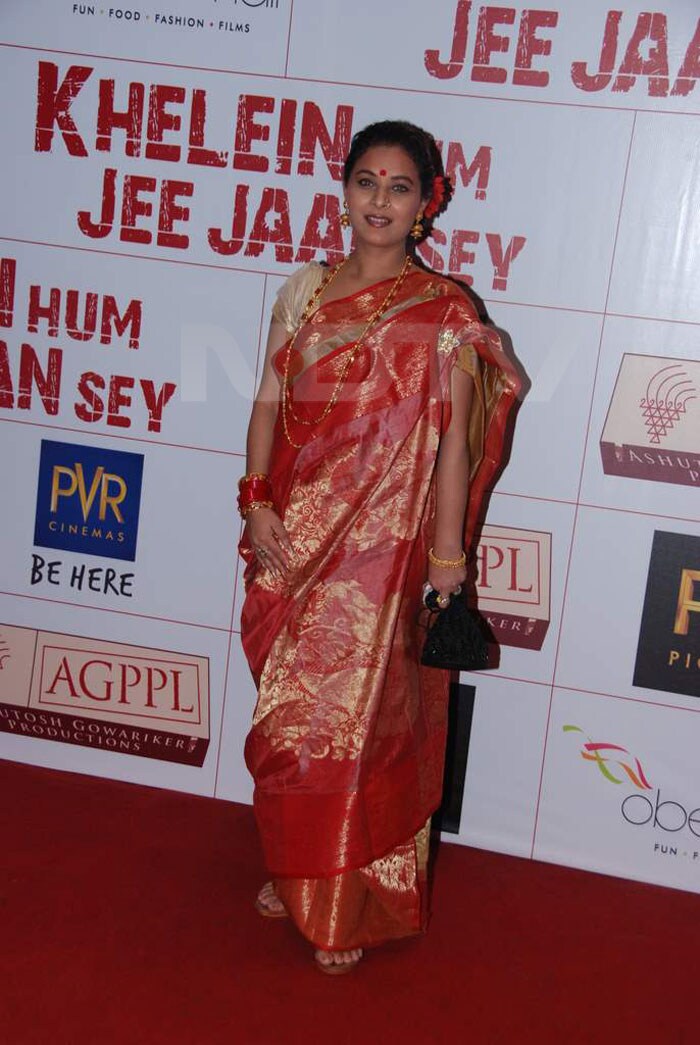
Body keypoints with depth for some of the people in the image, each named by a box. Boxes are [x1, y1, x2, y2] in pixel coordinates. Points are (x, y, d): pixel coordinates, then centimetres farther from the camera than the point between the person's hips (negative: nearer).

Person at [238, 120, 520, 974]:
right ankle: (295, 873, 34)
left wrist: (447, 557, -8)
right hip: (294, 536, 4)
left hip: (381, 545, -4)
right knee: (289, 713, 13)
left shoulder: (443, 312, -5)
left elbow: (452, 441, -7)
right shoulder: (305, 289, 8)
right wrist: (257, 502, -3)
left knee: (353, 714, 2)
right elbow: (269, 403, 8)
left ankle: (346, 907, 20)